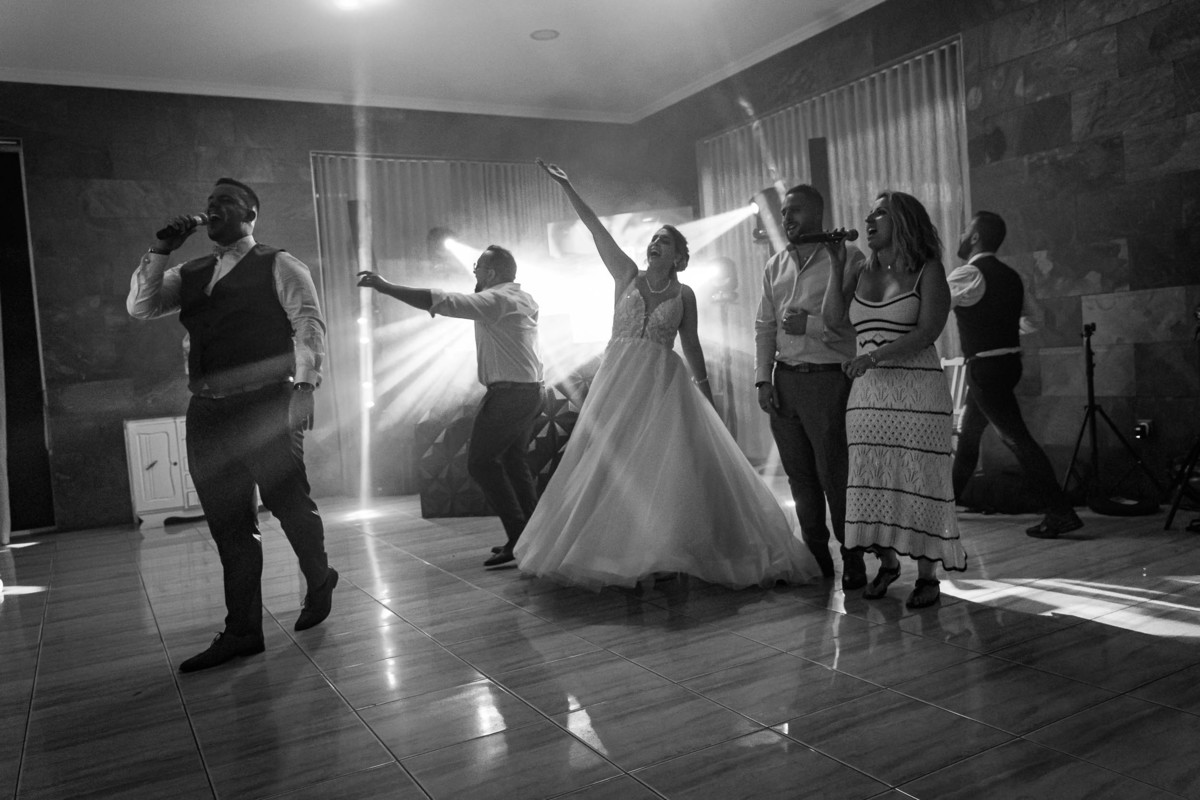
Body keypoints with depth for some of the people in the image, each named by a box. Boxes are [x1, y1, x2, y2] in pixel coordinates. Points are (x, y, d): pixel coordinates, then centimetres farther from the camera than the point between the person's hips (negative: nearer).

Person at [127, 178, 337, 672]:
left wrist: (304, 386, -17)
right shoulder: (190, 275, 19)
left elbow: (309, 324, -6)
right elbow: (140, 308, 10)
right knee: (228, 524, 6)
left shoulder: (278, 266, 2)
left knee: (288, 502, 0)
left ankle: (319, 585, 29)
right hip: (208, 411, 6)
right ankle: (242, 632, 15)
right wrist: (162, 249, 2)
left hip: (266, 404, -5)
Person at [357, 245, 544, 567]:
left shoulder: (497, 299, -14)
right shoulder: (523, 298, 15)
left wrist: (385, 286, -22)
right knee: (513, 461, 16)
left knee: (481, 461, -6)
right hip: (532, 390, 10)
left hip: (507, 393, -10)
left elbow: (444, 302, -23)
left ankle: (518, 537, -9)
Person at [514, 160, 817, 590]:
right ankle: (613, 553, 14)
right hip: (618, 379, 1)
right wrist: (566, 186, -2)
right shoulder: (627, 275, 6)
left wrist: (706, 393, 10)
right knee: (607, 463, 2)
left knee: (671, 464, -7)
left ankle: (666, 553, 1)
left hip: (664, 383, 0)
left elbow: (691, 345, 12)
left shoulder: (684, 294, 7)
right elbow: (594, 226, 2)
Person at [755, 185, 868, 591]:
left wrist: (810, 325, -17)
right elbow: (764, 326, 14)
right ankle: (817, 558, 21)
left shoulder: (846, 258, -1)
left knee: (834, 473, -4)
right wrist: (763, 379, 6)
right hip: (784, 380, 6)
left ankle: (853, 561, 9)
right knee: (800, 475, 10)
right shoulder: (775, 266, 16)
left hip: (828, 378, -5)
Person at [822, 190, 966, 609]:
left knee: (917, 480, -2)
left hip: (917, 391, -4)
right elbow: (832, 319, 1)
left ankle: (927, 575, 8)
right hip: (867, 393, 5)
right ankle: (887, 562, 22)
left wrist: (874, 356, -21)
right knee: (872, 480, 5)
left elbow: (927, 332, -11)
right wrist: (837, 264, 2)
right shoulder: (860, 275, 15)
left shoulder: (928, 272, 1)